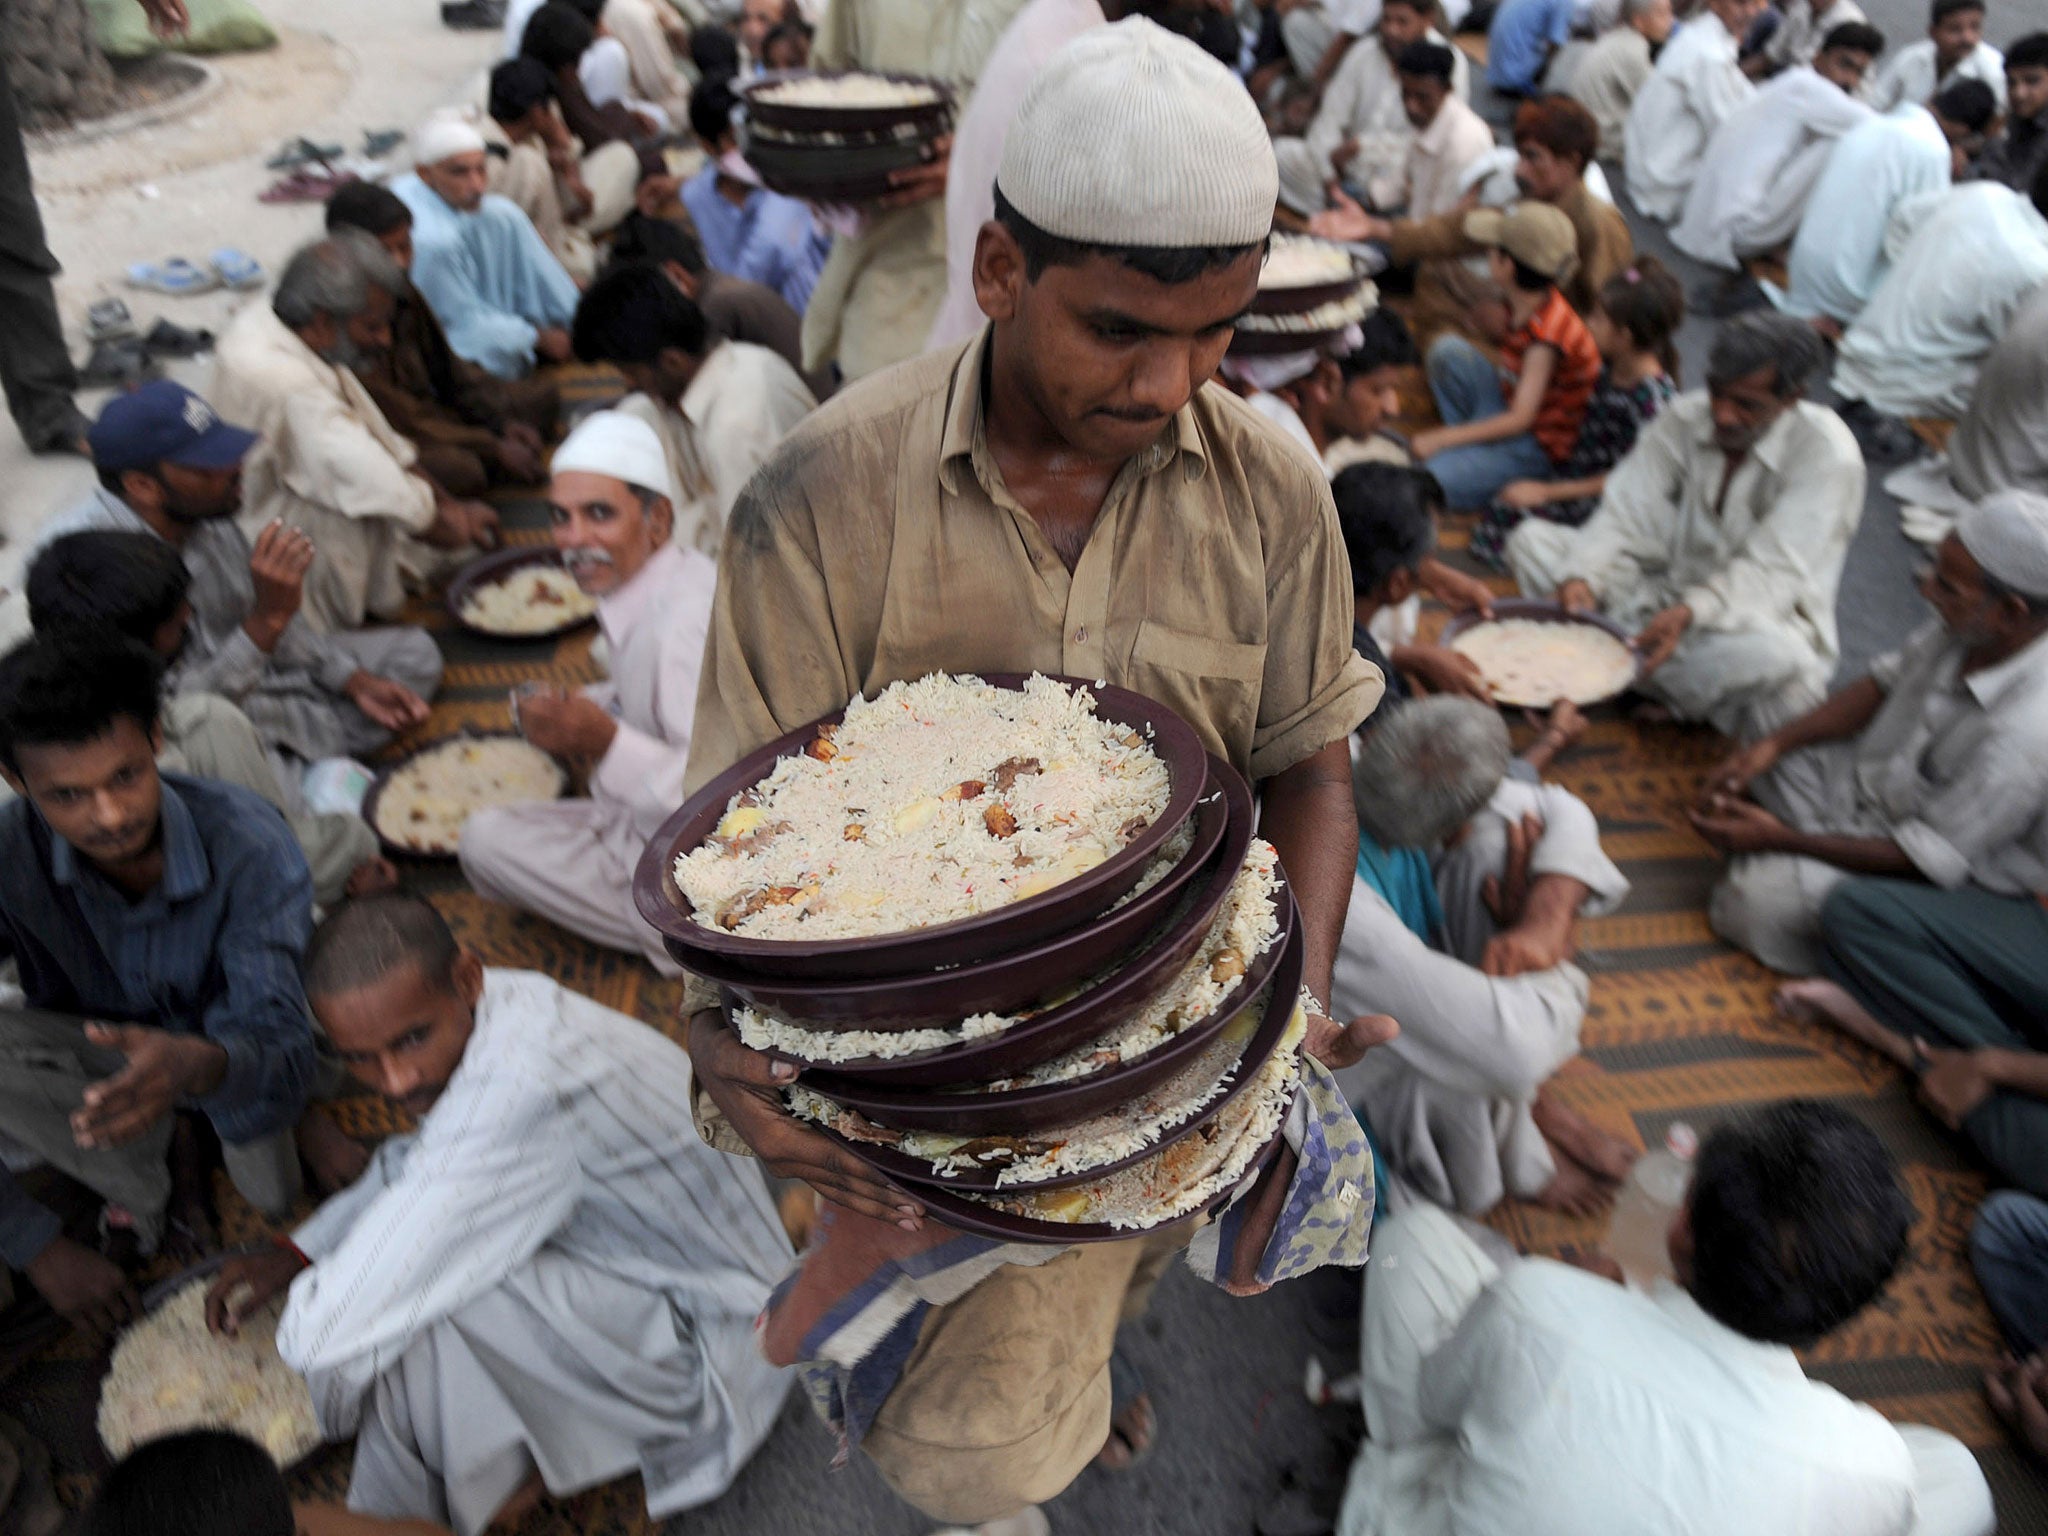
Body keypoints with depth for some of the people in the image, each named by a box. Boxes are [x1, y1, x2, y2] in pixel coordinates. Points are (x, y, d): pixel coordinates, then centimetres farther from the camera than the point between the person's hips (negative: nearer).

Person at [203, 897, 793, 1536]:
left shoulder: (524, 1087, -35)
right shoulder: (480, 1013, -7)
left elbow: (329, 1332, -31)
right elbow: (421, 1159, 16)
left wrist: (301, 1319, -8)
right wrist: (297, 1251, 4)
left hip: (713, 1337, -9)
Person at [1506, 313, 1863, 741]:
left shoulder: (1828, 454, -17)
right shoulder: (1683, 419, -5)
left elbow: (1772, 574, -24)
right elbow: (1626, 520, -10)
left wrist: (1690, 611, -42)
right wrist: (1583, 578, -31)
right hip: (1665, 598, 5)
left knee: (1773, 655, -43)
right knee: (1531, 538, -10)